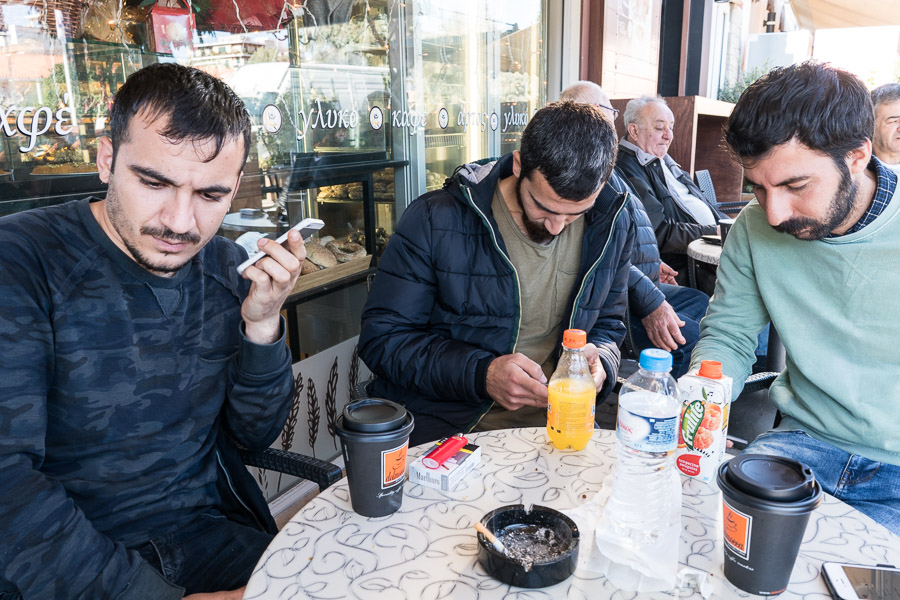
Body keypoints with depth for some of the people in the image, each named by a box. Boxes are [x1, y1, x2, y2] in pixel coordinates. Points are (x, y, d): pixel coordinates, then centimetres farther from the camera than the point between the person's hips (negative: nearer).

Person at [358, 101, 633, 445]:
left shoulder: (609, 227, 1)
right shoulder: (435, 221, -13)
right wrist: (481, 374, -22)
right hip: (442, 425, -2)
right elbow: (382, 338, -9)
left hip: (552, 419, 4)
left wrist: (600, 362, -8)